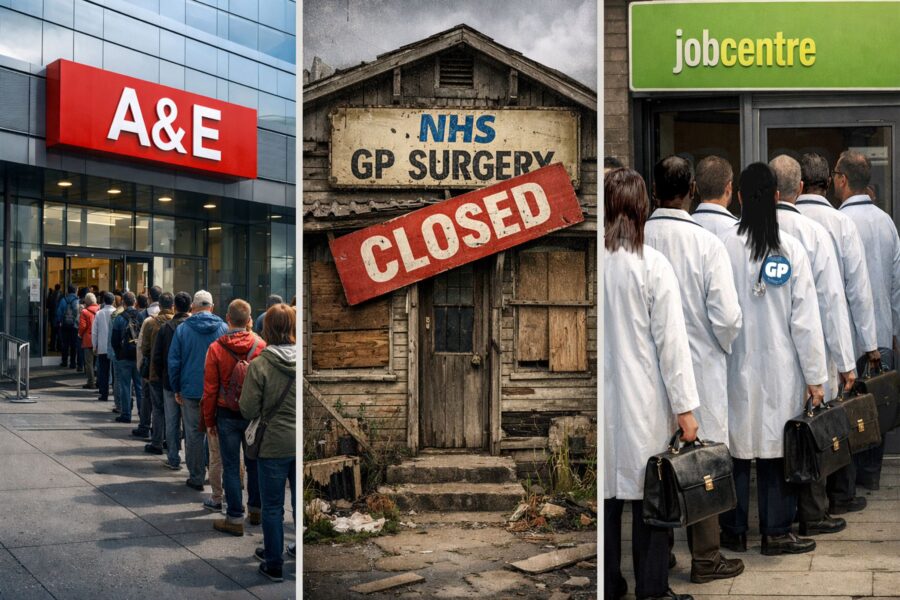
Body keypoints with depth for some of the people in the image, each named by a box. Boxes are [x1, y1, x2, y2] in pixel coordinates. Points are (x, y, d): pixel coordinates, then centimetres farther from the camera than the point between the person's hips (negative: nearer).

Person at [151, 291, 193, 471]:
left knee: (172, 422, 9)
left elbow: (156, 357, -3)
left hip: (170, 382, 0)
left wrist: (160, 376, 11)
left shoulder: (165, 328, -6)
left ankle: (173, 459, 12)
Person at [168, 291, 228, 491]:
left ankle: (196, 478, 12)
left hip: (191, 390, 0)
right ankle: (216, 474, 13)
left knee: (193, 434, 7)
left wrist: (176, 389, 8)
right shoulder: (223, 328, -2)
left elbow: (173, 362, 0)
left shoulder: (182, 329, -2)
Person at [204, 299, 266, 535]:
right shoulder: (260, 345, -7)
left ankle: (235, 518, 8)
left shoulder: (216, 348, -9)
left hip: (227, 416, -1)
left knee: (231, 467, 5)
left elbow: (210, 389, -5)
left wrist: (209, 420, 5)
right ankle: (256, 508, 28)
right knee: (255, 463, 16)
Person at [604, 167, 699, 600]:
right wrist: (685, 407, -5)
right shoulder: (652, 265, -10)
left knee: (605, 492, 12)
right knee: (649, 495, 7)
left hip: (603, 398, 3)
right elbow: (672, 341, -10)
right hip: (643, 400, -2)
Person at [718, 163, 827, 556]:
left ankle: (734, 531, 20)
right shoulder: (790, 249, -8)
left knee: (737, 449, 10)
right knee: (777, 450, 9)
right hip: (781, 368, 0)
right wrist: (815, 376, 0)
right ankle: (776, 533, 18)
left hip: (736, 365, 1)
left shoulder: (724, 246, -7)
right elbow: (805, 319, -6)